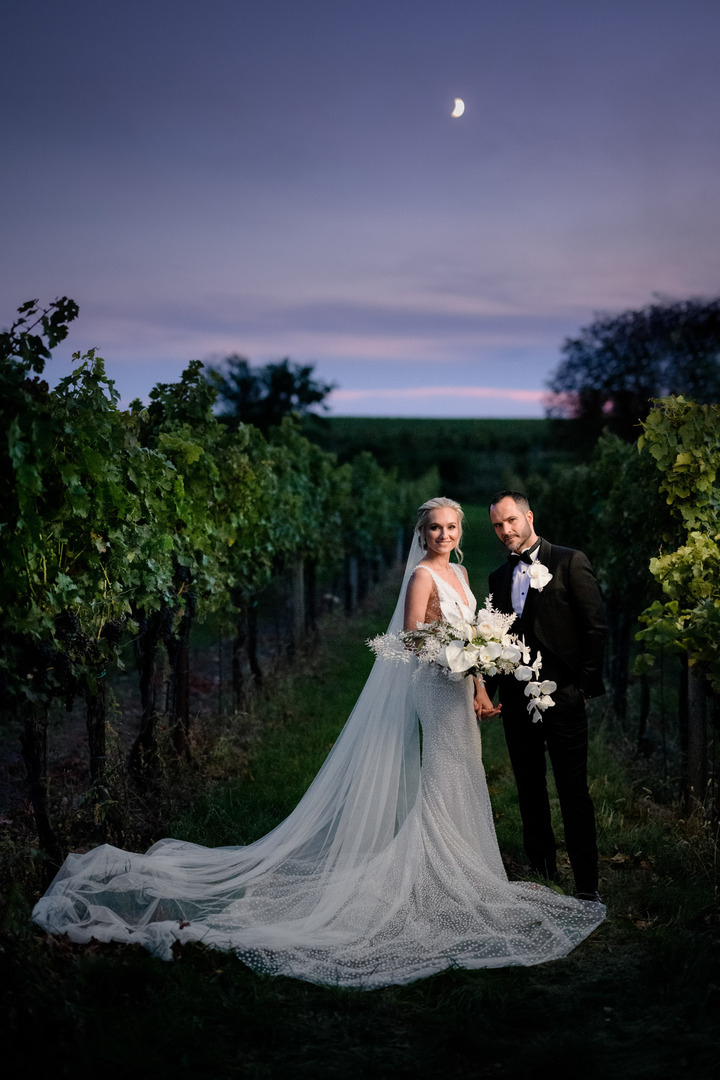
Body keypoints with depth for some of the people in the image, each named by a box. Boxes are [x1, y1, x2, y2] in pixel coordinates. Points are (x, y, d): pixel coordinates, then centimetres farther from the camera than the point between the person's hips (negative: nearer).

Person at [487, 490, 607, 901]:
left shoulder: (571, 562, -2)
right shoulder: (500, 577, 15)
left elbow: (596, 625, -5)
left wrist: (587, 685, -8)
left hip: (562, 697, -5)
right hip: (517, 700, 6)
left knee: (574, 792, -3)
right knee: (530, 790, 12)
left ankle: (587, 885, 4)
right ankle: (542, 872, 23)